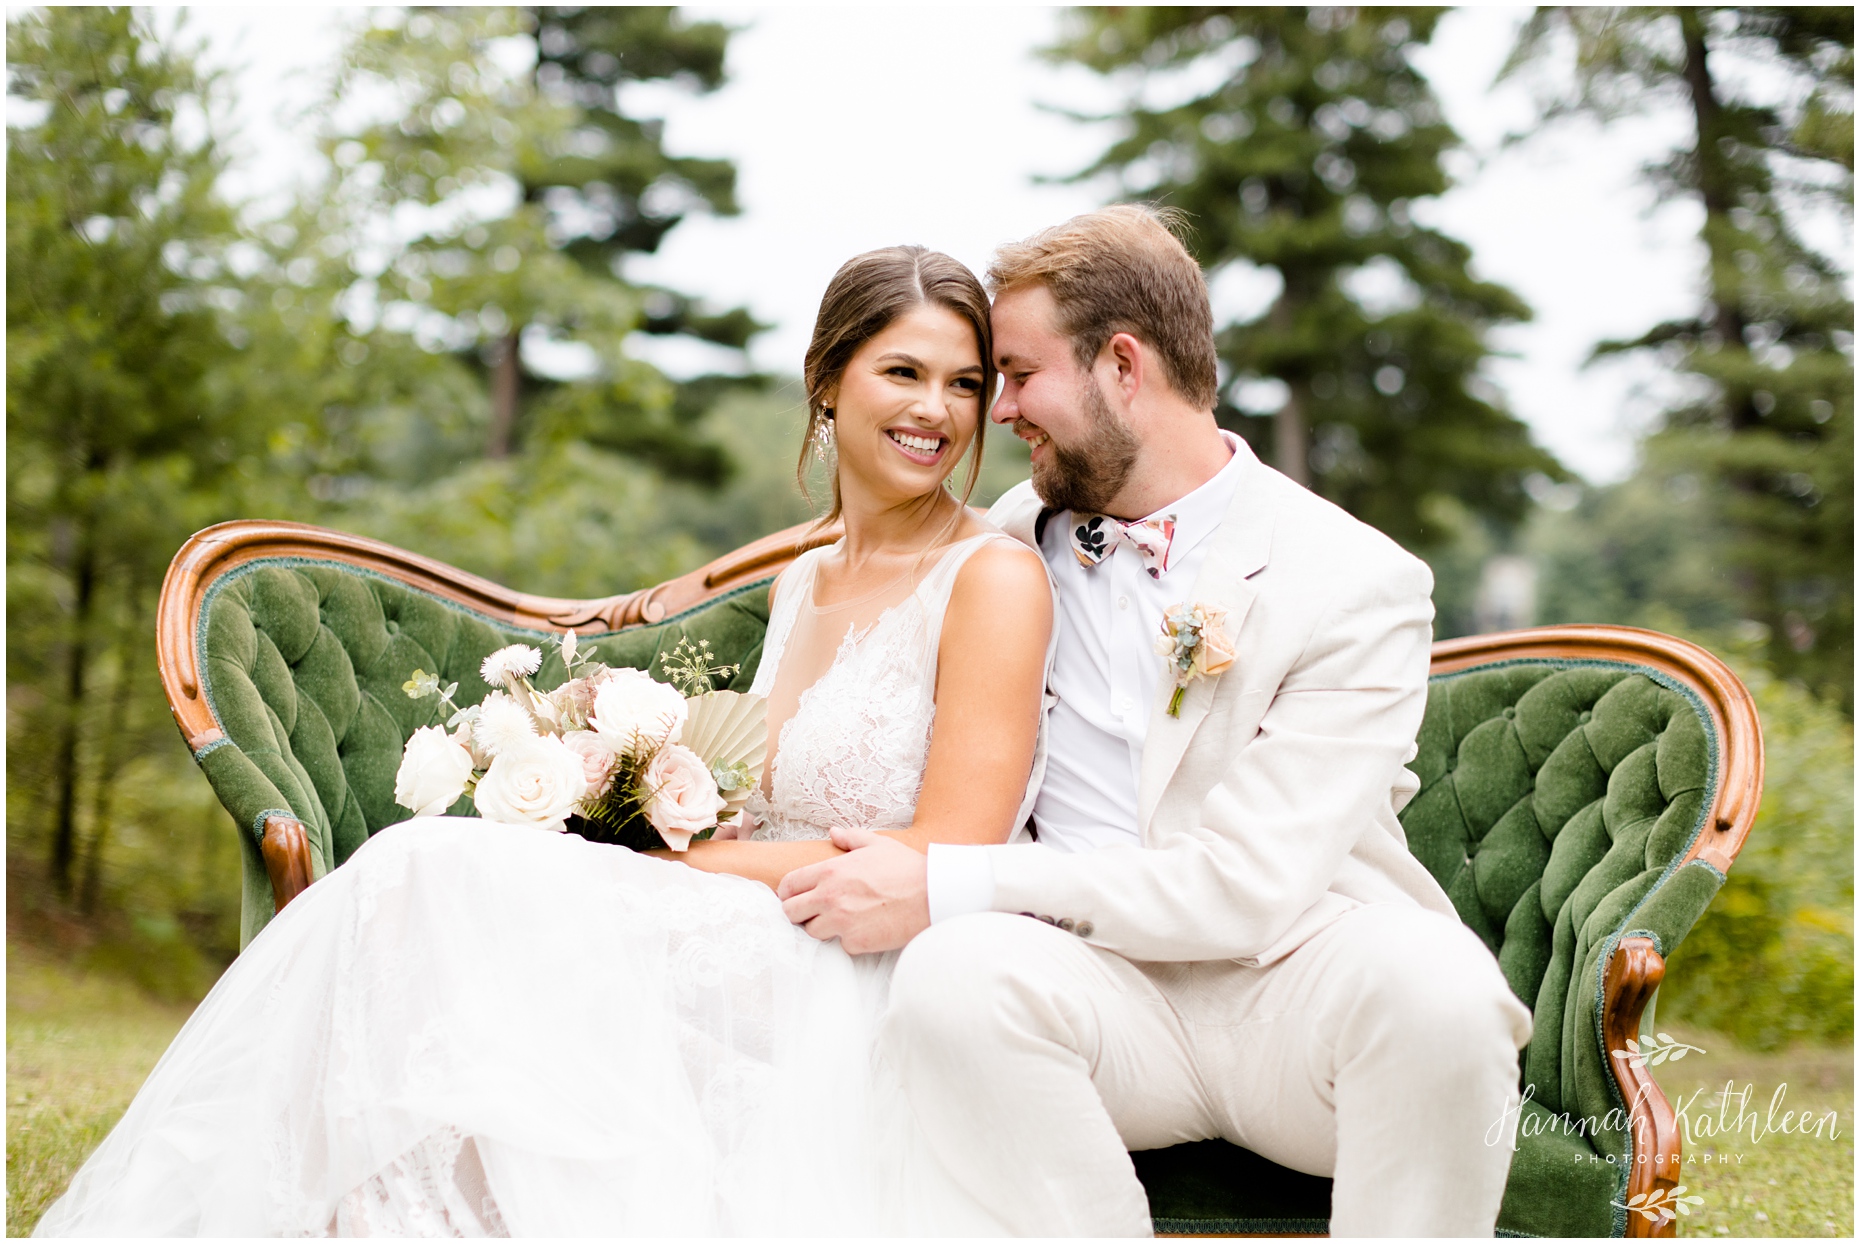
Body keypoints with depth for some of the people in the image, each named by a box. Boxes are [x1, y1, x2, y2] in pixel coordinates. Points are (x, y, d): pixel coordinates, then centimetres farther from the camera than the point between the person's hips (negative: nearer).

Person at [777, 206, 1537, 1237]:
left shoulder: (1359, 585, -7)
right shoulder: (1021, 535, 11)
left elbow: (1250, 884, -16)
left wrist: (945, 889, -20)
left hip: (1298, 971, -2)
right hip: (1108, 981, 3)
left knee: (1434, 984, -36)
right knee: (956, 970, -31)